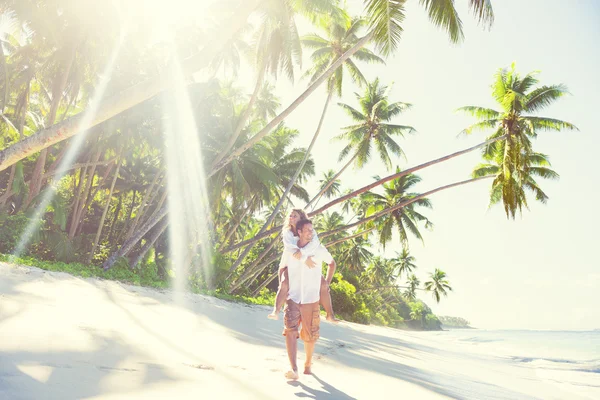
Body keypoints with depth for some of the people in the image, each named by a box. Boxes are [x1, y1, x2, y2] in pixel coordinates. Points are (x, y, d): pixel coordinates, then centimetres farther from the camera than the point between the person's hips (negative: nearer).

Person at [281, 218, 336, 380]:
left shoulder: (319, 250, -3)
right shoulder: (289, 251, 0)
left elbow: (332, 263, 15)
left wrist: (326, 283, 10)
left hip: (311, 301, 0)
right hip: (292, 299, 0)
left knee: (310, 336, 7)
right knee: (290, 331, -17)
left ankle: (308, 364, 31)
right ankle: (294, 369, -17)